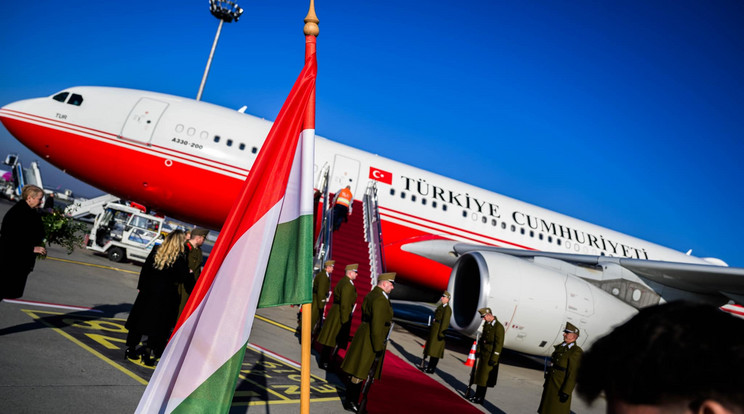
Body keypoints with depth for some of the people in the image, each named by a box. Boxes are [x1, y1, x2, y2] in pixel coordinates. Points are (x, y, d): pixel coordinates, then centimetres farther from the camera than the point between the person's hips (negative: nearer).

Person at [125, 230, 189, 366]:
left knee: (139, 319, 15)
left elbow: (145, 269, 6)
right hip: (166, 295, -4)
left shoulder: (156, 251, 0)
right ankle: (148, 353, 7)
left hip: (148, 291, 5)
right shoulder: (180, 258, -15)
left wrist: (141, 286, 14)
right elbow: (182, 278, -13)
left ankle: (131, 349, 24)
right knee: (158, 325, 6)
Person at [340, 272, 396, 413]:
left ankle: (352, 400, 26)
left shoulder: (371, 295, 11)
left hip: (364, 336, 10)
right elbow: (377, 325, -24)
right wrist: (378, 346, -18)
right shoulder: (380, 299, -21)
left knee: (359, 372, 16)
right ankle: (350, 402, 12)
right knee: (359, 373, 1)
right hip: (369, 341, -10)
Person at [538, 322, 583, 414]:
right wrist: (546, 382, 16)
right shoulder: (560, 347, 10)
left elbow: (573, 374, -20)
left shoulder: (576, 352, -15)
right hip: (550, 386, 8)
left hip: (561, 388, -8)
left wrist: (566, 392, -22)